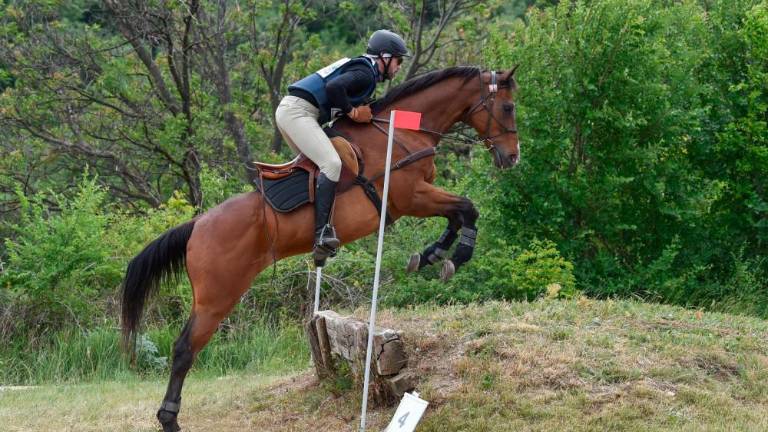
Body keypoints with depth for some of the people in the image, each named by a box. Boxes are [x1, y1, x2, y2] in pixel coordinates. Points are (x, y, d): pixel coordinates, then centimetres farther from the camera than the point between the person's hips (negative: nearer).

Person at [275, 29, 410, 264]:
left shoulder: (357, 67, 25)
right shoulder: (365, 74, -7)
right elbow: (333, 87, -23)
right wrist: (353, 112, -11)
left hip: (288, 111, 11)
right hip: (299, 112, -11)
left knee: (316, 162, 23)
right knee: (331, 163, -21)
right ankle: (322, 233, -32)